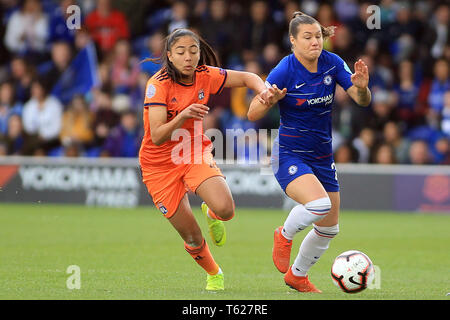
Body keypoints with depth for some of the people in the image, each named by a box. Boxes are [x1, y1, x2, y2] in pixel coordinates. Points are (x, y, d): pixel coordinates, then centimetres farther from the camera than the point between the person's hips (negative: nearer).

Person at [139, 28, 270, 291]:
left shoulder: (205, 76, -9)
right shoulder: (159, 84, -20)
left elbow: (246, 78, 4)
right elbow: (157, 137, -26)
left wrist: (264, 91, -17)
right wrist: (182, 116, -42)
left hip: (196, 154, 3)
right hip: (159, 164, -2)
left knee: (225, 209, -25)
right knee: (192, 238, -1)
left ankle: (212, 215, 14)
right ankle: (214, 274, 32)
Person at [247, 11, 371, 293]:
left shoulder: (332, 63, -5)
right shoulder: (284, 71, -17)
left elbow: (363, 101, -7)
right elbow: (253, 114, -15)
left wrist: (361, 87, -29)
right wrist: (270, 100, -35)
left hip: (323, 157, 6)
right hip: (290, 156, -6)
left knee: (329, 229, 11)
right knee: (319, 204, -31)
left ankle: (297, 275, 36)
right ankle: (284, 235, 1)